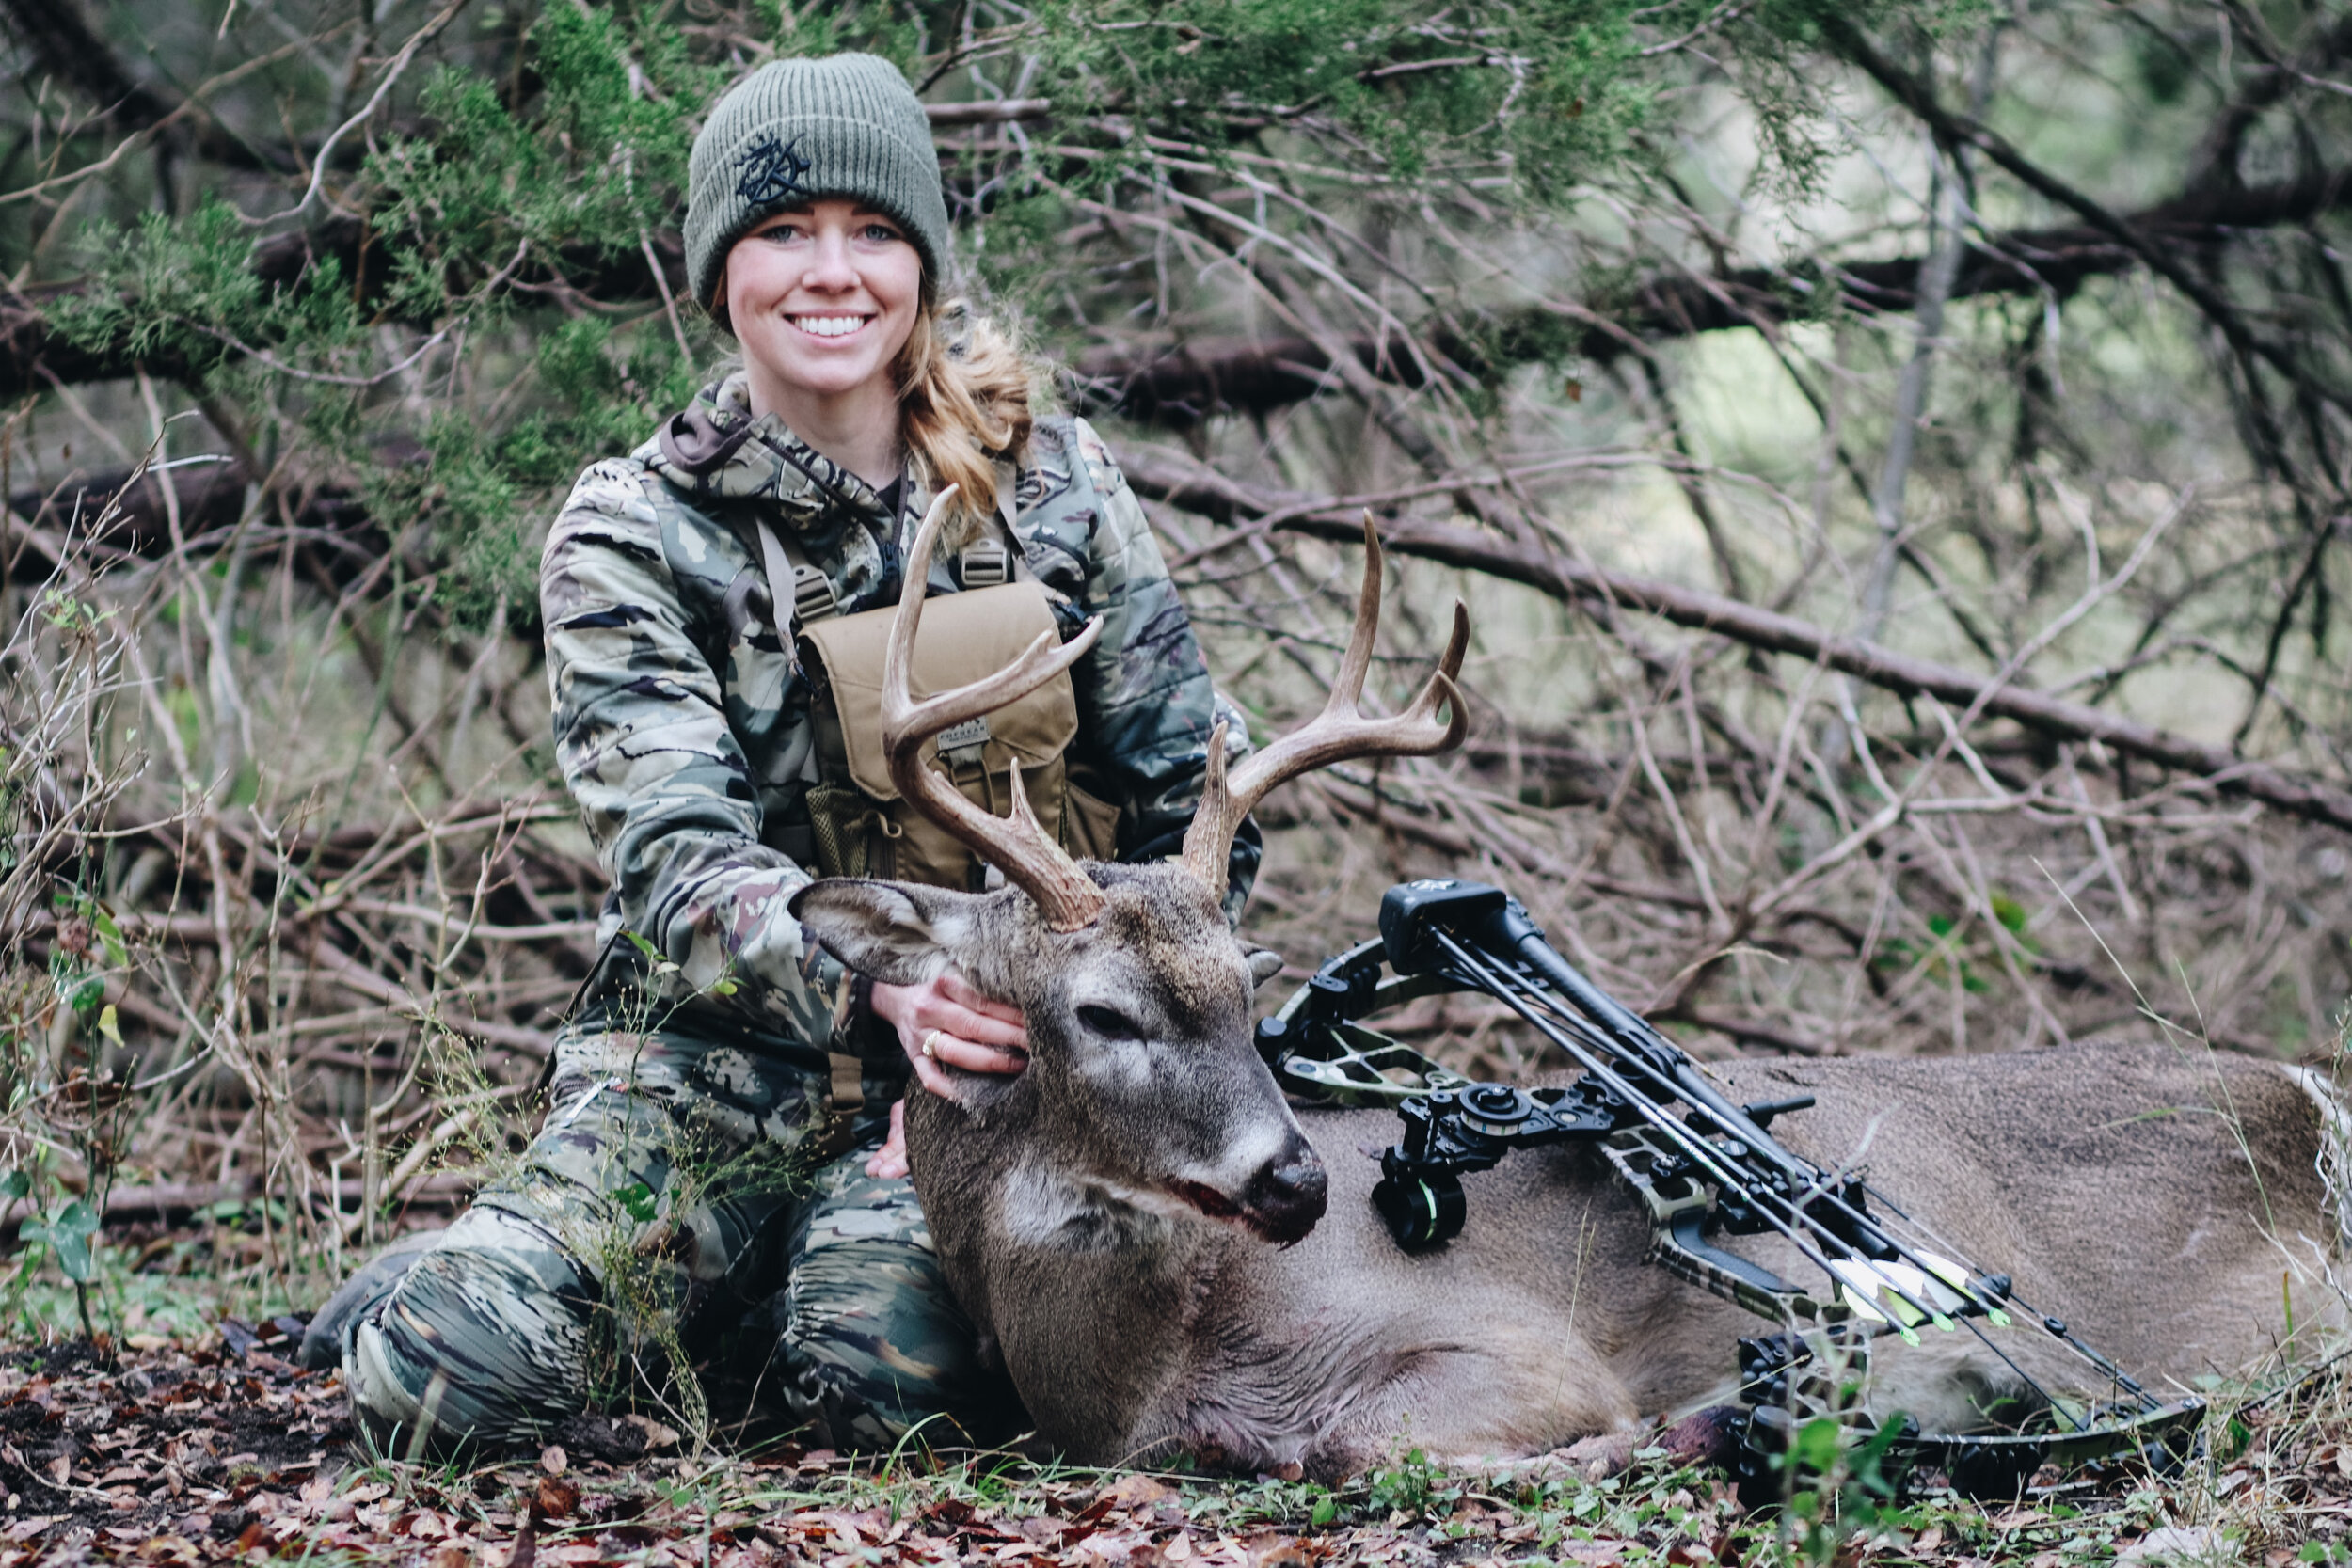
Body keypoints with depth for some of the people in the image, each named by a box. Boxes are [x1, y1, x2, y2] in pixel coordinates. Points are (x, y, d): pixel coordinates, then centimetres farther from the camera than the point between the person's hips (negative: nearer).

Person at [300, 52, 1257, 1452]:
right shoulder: (632, 536, -2)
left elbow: (1197, 798, 7)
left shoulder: (1051, 484, 4)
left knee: (888, 1368, -29)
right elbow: (678, 862, -14)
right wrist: (879, 989, -34)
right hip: (720, 1060, -1)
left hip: (989, 1058, 1)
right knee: (455, 1371, -24)